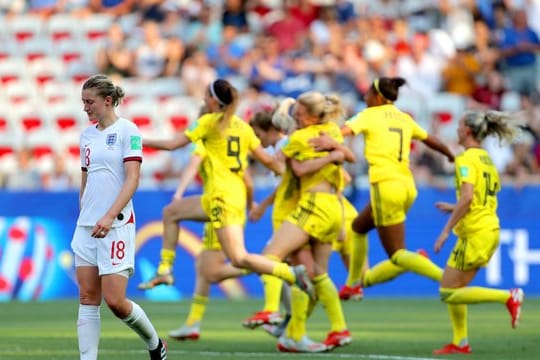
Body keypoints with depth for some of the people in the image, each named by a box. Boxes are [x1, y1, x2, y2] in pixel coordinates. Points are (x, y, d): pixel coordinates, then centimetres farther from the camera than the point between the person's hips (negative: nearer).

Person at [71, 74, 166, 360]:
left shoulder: (127, 130, -7)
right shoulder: (87, 135, 13)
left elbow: (132, 179, -14)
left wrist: (110, 216, -23)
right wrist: (83, 214, 16)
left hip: (116, 226, -7)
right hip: (86, 226, 7)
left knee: (115, 301, -9)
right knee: (88, 298, 1)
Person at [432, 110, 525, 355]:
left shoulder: (466, 159, -12)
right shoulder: (487, 158, 15)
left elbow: (467, 197, -23)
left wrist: (446, 229, -20)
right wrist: (454, 208, 23)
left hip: (475, 233, -9)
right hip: (490, 228, 9)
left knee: (449, 293, -4)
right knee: (453, 288, 14)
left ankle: (508, 297, -13)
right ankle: (460, 342, 12)